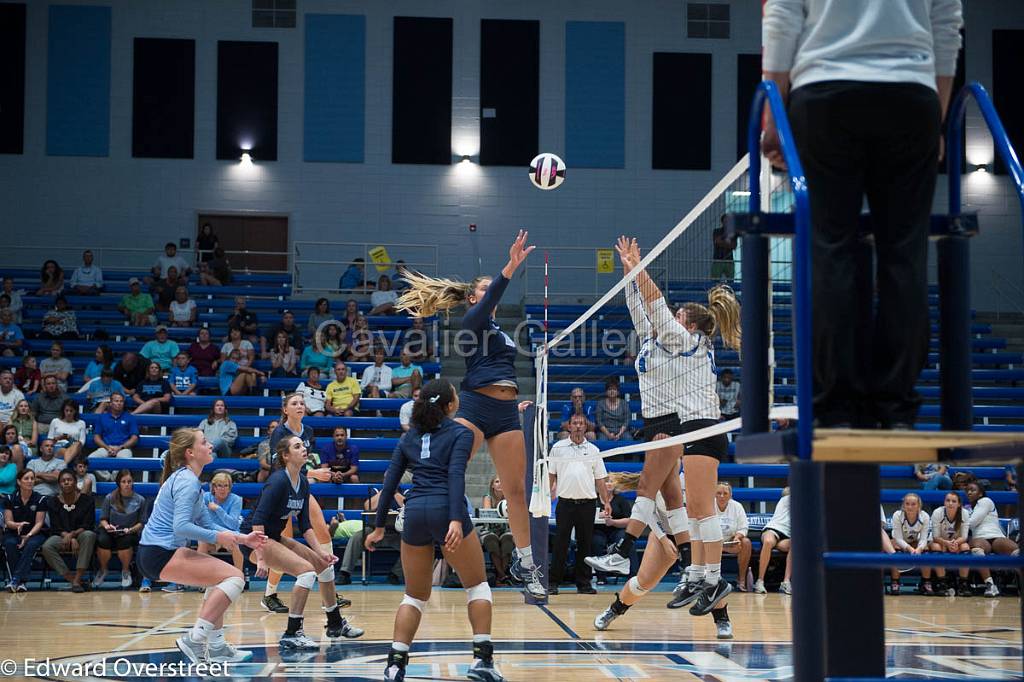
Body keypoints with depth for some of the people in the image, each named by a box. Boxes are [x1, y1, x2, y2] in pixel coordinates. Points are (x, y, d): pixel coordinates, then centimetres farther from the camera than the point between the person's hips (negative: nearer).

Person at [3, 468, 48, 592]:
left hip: (35, 533, -1)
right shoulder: (10, 499, 1)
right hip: (13, 533, 1)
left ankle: (16, 580, -41)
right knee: (10, 544, -33)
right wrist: (18, 525, -24)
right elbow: (8, 522, -1)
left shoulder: (40, 499, -2)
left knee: (31, 544, -36)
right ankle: (20, 582, -35)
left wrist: (29, 535, -23)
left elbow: (39, 523, -6)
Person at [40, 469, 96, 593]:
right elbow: (56, 528, -4)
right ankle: (71, 578, -26)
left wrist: (72, 534, -27)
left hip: (80, 535, -1)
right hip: (61, 537, 1)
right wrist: (71, 539, -21)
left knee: (89, 535, -36)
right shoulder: (52, 502, 1)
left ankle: (77, 579, -36)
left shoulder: (86, 500, -2)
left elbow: (88, 526, -8)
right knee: (46, 547, -31)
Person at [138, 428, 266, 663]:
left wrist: (242, 539, 13)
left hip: (161, 551, 11)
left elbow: (207, 526, 21)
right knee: (234, 577, -16)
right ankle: (195, 638, -17)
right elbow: (181, 527, -24)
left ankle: (215, 646, 19)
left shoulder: (186, 479, 19)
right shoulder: (187, 481, -12)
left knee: (219, 579, 25)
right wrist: (217, 537, -16)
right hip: (161, 554, -11)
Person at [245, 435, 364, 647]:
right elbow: (258, 521, -28)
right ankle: (291, 635, -19)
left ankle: (336, 624, 27)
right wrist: (260, 558, -33)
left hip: (274, 537, 9)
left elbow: (304, 525, 10)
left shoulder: (303, 483, 4)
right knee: (306, 570, -23)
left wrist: (321, 551, 1)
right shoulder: (279, 480, -22)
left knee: (325, 564, 11)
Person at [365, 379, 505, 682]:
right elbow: (455, 476, -11)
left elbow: (390, 483, 13)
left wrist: (379, 527, 17)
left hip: (414, 512, 4)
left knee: (415, 595, 15)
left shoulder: (410, 437, 18)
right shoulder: (460, 433, 4)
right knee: (477, 585, 11)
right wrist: (456, 520, -21)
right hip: (446, 511, -4)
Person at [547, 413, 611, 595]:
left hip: (587, 503, 2)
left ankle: (583, 583, 9)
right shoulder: (558, 447, 7)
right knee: (560, 544, -3)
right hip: (565, 502, -1)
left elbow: (600, 479, 11)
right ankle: (553, 583, 0)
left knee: (585, 544, 4)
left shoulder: (593, 450, 10)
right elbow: (551, 475, 7)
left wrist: (606, 501, 4)